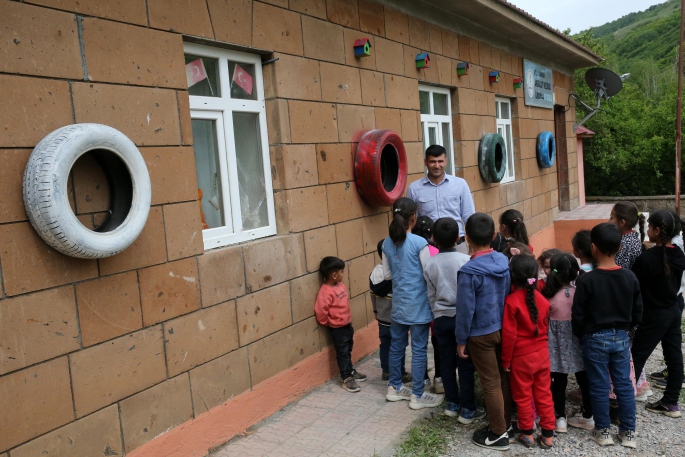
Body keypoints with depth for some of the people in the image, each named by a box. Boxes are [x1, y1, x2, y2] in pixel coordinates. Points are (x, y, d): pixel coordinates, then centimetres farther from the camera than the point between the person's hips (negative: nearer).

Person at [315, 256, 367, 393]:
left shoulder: (340, 285, 3)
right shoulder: (326, 292, -25)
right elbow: (320, 311, -27)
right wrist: (328, 322, -11)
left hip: (347, 324, 8)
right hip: (338, 328, -8)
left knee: (348, 351, 22)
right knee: (342, 353, 3)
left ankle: (350, 371, 37)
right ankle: (346, 378, 13)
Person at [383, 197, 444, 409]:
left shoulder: (387, 243, 1)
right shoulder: (419, 243, -17)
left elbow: (387, 274, 8)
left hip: (398, 304, 6)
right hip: (418, 305, -6)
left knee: (396, 346, 17)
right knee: (419, 350, 4)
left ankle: (394, 387, 30)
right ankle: (417, 396, 13)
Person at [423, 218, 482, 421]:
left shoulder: (430, 264, -3)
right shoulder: (466, 261, -12)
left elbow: (431, 296, 5)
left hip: (441, 318, 3)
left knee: (447, 363, 14)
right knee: (466, 365, 5)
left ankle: (452, 404, 26)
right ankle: (467, 409, 13)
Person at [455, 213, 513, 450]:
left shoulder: (469, 271, -24)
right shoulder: (504, 261, -5)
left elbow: (465, 309, -19)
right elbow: (510, 295, 5)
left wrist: (461, 339, -7)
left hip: (482, 334, -6)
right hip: (503, 329, 6)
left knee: (491, 383, 6)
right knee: (503, 378, 18)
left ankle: (498, 434, 18)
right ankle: (505, 424, 33)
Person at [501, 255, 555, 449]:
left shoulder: (511, 301, -20)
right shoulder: (542, 299, -3)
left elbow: (509, 335, -17)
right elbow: (545, 327, 8)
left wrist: (506, 361, -7)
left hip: (521, 357, -4)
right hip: (542, 353, 5)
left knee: (523, 396, 11)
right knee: (544, 393, 14)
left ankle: (527, 434, 23)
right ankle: (548, 435, 22)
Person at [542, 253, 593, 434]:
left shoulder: (549, 295, -18)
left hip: (558, 343, -2)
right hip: (579, 340, 2)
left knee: (559, 381, 11)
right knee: (584, 378, 16)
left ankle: (560, 418, 18)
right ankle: (588, 416, 29)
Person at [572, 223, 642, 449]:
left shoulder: (586, 280, -19)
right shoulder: (630, 277, -6)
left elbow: (578, 316, -13)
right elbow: (637, 313, 3)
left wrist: (581, 335, 4)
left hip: (595, 339, -4)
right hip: (621, 338, 4)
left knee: (599, 387, 9)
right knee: (624, 385, 14)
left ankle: (603, 432, 21)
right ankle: (628, 432, 24)